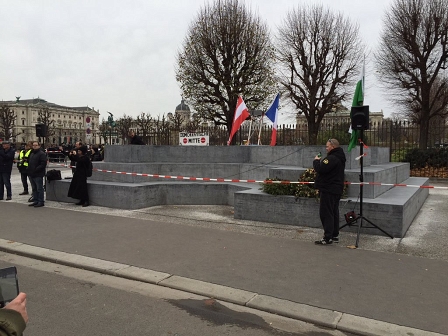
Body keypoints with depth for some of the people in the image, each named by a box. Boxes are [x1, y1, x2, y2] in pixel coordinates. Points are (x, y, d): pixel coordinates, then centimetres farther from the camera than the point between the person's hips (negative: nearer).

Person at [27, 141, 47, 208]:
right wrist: (29, 170, 12)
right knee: (34, 189, 14)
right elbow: (29, 162, 27)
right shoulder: (32, 153, 19)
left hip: (38, 175, -9)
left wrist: (36, 169, -22)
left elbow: (43, 164, -18)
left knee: (39, 189, -4)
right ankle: (35, 200, 22)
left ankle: (41, 202, 0)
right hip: (31, 174, 9)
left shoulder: (42, 154, -10)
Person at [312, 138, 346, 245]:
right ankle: (335, 235, 23)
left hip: (328, 190, -11)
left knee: (326, 213, -6)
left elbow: (320, 169, -26)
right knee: (334, 212, 16)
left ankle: (327, 238, -4)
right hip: (336, 189, 11)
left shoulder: (332, 158, -20)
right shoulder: (340, 158, 14)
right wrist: (320, 161, 3)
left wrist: (316, 161, -9)